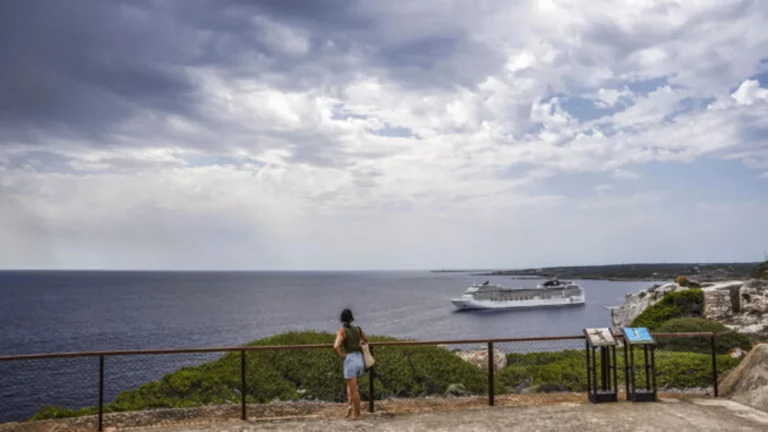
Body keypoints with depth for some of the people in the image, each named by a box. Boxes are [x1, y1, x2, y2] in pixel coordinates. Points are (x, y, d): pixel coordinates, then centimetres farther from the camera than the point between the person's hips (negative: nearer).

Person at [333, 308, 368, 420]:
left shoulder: (342, 331, -8)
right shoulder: (358, 329, 8)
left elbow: (336, 346, -23)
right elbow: (366, 340, 27)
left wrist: (341, 355, -5)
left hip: (350, 360, -5)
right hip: (360, 359, 6)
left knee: (353, 389, 6)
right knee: (350, 384, 26)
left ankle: (356, 413, 15)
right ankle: (350, 406, 13)